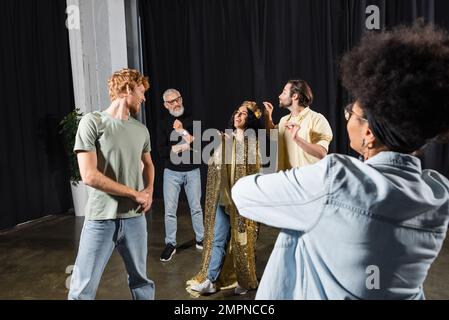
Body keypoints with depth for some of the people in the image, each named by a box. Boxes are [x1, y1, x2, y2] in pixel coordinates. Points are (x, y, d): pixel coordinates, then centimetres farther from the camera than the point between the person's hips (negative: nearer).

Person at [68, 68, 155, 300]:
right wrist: (135, 194, -11)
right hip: (101, 219, -5)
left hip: (135, 218, 5)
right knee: (82, 290, 5)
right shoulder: (93, 122, -9)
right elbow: (89, 175, -15)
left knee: (141, 281, 17)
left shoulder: (141, 130, 8)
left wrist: (149, 191, 3)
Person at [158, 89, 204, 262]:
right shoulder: (164, 125, 2)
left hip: (192, 171, 0)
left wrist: (183, 132, -16)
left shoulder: (193, 120, 3)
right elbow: (162, 151, -8)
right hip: (172, 172, 0)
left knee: (196, 208, 10)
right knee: (170, 210, 1)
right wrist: (184, 145, -13)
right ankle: (170, 244, 14)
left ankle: (200, 239, 24)